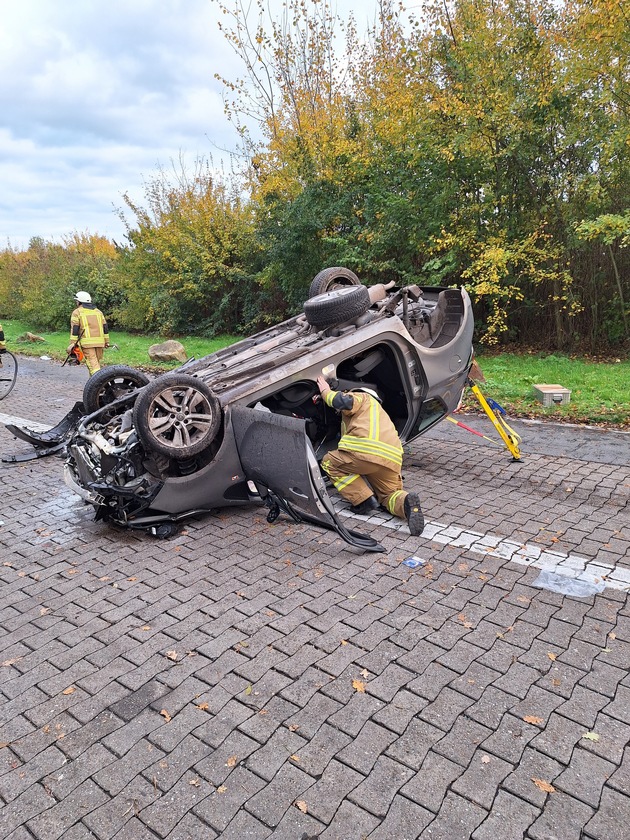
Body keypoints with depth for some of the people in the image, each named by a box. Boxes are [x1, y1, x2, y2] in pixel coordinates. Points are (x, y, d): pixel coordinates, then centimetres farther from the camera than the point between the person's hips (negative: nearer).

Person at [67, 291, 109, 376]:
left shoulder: (77, 312, 4)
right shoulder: (98, 311, 19)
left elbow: (74, 329, -4)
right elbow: (105, 327, 15)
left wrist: (72, 344, -5)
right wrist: (107, 341, 17)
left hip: (87, 341, -5)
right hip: (99, 341, 5)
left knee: (92, 363, -10)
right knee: (97, 362, 14)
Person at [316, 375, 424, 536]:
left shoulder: (360, 397, 15)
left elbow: (344, 402, -9)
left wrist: (326, 392, 8)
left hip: (366, 452, -8)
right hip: (392, 460, 8)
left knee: (329, 462, 15)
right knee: (390, 494, 25)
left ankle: (364, 500, 0)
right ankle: (406, 502, -13)